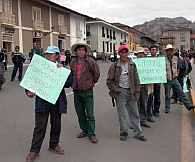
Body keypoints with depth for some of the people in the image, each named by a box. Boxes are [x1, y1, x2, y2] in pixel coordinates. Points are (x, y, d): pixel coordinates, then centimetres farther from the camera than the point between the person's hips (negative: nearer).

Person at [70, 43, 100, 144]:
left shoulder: (90, 61, -10)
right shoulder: (73, 62, 5)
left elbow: (96, 73, -2)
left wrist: (93, 82, 6)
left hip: (87, 91, -5)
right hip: (76, 91, 5)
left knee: (90, 114, -2)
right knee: (80, 113, 14)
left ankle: (92, 134, 7)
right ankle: (84, 130, 29)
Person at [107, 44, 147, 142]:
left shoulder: (132, 65, 7)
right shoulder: (114, 66, -2)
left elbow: (136, 80, 9)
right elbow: (109, 81, 2)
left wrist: (137, 92, 3)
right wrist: (115, 89, -8)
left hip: (131, 91, 3)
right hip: (120, 92, -3)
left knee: (135, 113, 8)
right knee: (122, 113, 1)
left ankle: (138, 133, 18)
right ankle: (124, 133, 14)